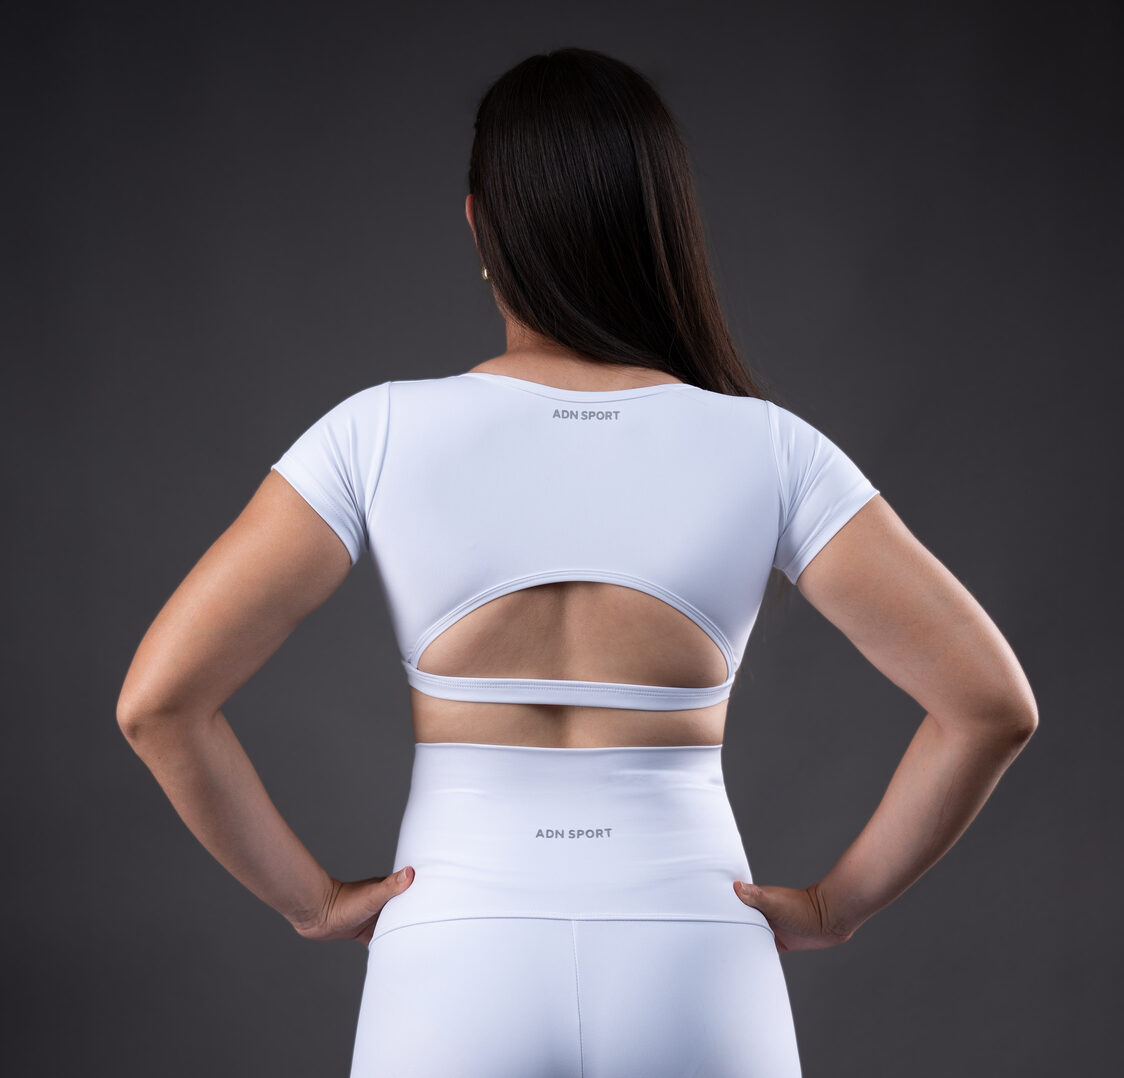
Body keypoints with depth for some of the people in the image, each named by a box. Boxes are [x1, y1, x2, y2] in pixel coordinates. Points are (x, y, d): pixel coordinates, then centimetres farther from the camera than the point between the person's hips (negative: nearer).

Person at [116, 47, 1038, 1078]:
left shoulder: (381, 434, -6)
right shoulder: (767, 450, -4)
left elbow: (159, 697, -10)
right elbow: (991, 701, -7)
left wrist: (315, 899, 1)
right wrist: (837, 904, 3)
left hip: (455, 992, 0)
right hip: (695, 991, 1)